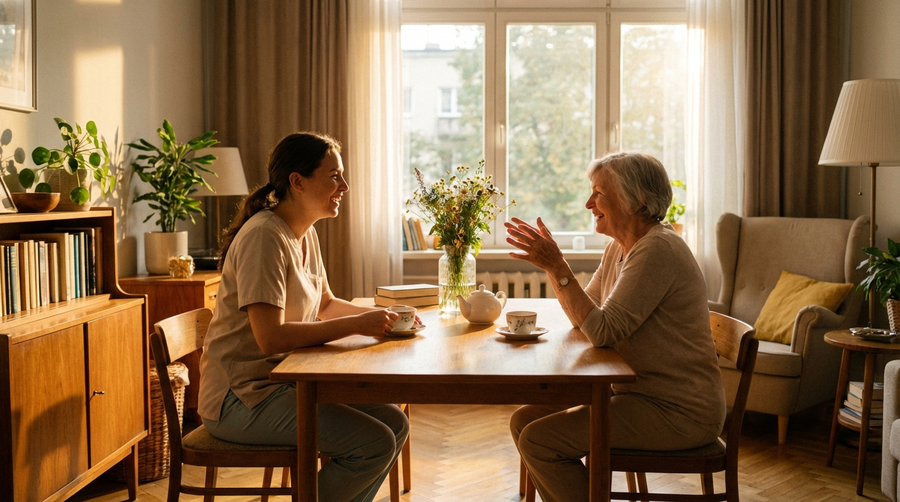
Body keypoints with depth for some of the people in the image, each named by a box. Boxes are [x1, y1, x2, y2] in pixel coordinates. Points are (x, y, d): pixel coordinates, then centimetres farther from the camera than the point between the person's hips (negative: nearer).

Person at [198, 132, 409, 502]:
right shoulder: (264, 236, -20)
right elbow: (271, 337, -27)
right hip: (242, 397, -9)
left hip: (285, 383, 9)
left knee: (395, 423, 3)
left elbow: (325, 305, 20)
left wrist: (380, 317, 3)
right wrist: (356, 325, -23)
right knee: (375, 444, -18)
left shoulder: (305, 235, 9)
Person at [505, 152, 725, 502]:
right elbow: (584, 317, 12)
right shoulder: (620, 247, 10)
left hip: (678, 412, -10)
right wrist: (550, 260, 2)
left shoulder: (657, 249, -20)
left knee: (538, 441, -17)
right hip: (640, 392, 10)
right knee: (524, 420, 6)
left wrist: (558, 267, -24)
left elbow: (603, 331, -24)